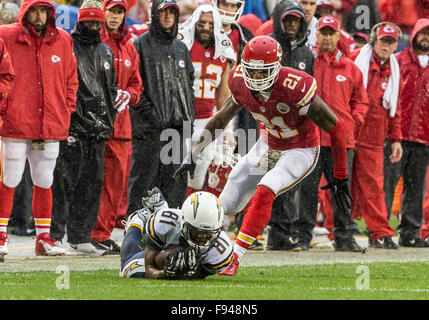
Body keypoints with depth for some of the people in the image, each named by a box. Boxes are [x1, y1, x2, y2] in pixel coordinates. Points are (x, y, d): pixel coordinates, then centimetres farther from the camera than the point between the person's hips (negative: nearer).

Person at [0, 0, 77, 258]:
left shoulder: (62, 41, 9)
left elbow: (71, 79, 17)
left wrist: (67, 110, 9)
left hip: (51, 126, 3)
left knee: (44, 182, 8)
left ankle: (44, 237, 15)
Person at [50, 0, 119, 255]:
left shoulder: (105, 52, 19)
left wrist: (109, 117, 15)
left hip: (98, 129, 7)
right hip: (72, 127, -6)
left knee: (93, 184, 6)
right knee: (64, 182, -8)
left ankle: (80, 238, 11)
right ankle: (55, 236, -6)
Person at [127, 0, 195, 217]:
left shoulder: (181, 48, 18)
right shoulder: (141, 45, -1)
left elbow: (189, 83, 22)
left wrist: (189, 115, 11)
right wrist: (148, 112, -15)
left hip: (178, 125, 6)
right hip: (148, 126, -6)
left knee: (176, 182, 5)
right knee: (143, 178, -6)